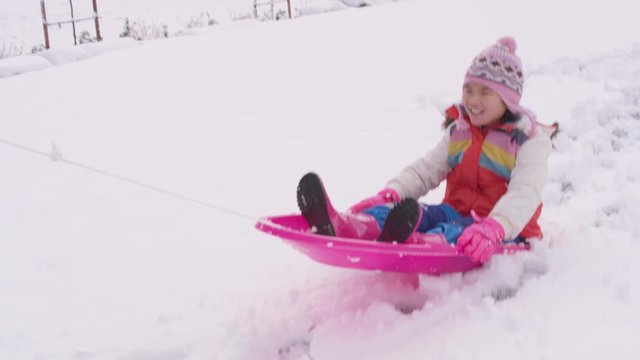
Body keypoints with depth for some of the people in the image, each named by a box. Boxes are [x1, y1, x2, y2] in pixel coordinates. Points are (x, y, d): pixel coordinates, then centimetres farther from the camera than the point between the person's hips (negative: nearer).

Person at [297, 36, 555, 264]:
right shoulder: (458, 132, 15)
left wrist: (495, 227, -43)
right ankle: (341, 227, -54)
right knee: (417, 214, -25)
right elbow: (426, 170, 10)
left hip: (507, 233, -5)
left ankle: (414, 244, -74)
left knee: (455, 232, -39)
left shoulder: (529, 141, -6)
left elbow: (525, 194, -22)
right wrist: (391, 193, -12)